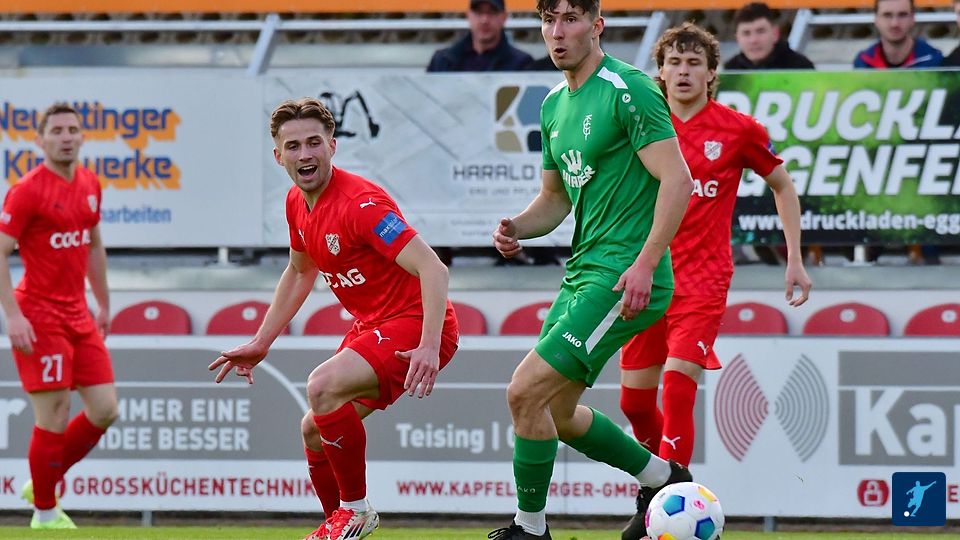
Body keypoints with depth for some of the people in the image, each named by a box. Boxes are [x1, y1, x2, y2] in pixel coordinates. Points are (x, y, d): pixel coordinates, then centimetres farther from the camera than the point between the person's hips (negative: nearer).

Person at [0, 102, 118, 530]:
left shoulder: (89, 185, 10)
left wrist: (104, 304, 24)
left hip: (78, 314, 7)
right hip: (39, 315, -7)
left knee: (105, 409, 4)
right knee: (54, 417, -8)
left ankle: (43, 484, 21)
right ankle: (45, 514, 6)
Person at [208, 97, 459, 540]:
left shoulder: (360, 202, -23)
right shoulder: (297, 203, 4)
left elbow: (432, 270, -29)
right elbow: (299, 272, 24)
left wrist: (429, 346, -40)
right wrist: (260, 343, 24)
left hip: (416, 324, -9)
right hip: (371, 327, 9)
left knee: (322, 387, -28)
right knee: (314, 430, 11)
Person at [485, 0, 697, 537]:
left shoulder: (628, 90, -13)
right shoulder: (555, 106, 14)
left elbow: (677, 180, -18)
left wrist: (645, 263, -25)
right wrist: (517, 227, 2)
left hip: (624, 277, -10)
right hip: (582, 271, 10)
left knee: (526, 392, -14)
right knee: (556, 413, 15)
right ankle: (664, 478, 32)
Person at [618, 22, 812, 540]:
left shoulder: (737, 129, -2)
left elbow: (783, 185, 11)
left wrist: (795, 260, 8)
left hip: (703, 278, -3)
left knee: (678, 382, -20)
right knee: (635, 399, 8)